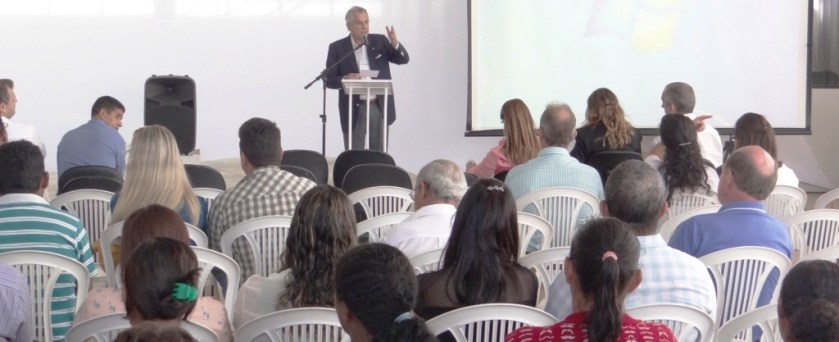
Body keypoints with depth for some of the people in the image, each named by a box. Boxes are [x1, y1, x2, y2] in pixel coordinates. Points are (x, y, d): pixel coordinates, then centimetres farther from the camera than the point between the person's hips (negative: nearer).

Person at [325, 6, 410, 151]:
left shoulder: (380, 41, 6)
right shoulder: (337, 48, 0)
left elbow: (403, 59, 1)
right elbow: (329, 80, 0)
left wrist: (395, 43, -19)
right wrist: (345, 79, -21)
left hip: (380, 107, 2)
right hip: (353, 109, -2)